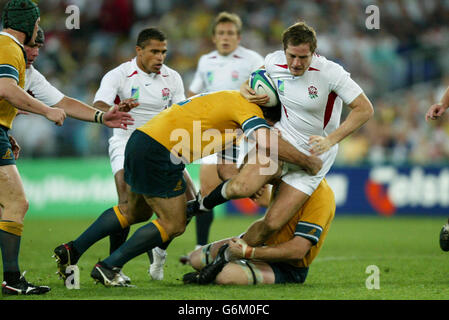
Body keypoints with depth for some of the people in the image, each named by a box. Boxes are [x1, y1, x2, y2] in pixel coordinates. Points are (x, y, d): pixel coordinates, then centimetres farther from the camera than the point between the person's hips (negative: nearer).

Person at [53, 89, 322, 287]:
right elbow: (268, 142, -23)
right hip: (159, 153, -10)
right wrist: (308, 162, -12)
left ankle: (72, 250, 24)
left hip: (140, 140, 10)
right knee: (173, 225, 1)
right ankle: (109, 267, 3)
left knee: (136, 212, 26)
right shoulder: (246, 107, -7)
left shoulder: (227, 100, 22)